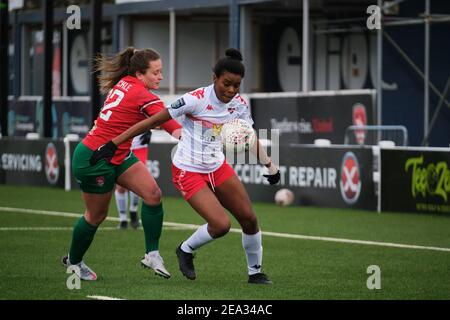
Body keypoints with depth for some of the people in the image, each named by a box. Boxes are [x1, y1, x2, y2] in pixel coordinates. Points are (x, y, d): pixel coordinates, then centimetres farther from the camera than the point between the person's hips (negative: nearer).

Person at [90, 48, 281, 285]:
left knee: (249, 218, 3)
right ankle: (186, 250, 13)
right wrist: (113, 144, -21)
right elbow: (152, 122, -21)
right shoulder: (196, 100, -24)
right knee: (221, 225, -17)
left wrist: (269, 165, 18)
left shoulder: (239, 104, -6)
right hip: (188, 172, -6)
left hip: (217, 167, 6)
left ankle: (255, 272, 24)